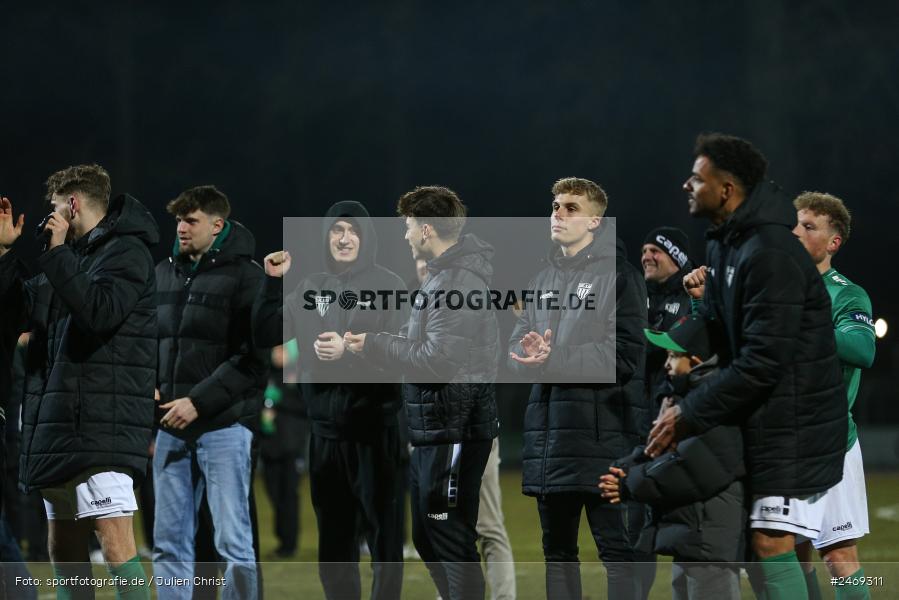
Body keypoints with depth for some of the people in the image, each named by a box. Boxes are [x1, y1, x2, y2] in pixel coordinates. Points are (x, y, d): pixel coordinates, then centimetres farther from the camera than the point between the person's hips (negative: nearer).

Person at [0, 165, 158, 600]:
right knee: (63, 548, 12)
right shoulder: (73, 254, 19)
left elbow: (100, 313, -22)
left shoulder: (126, 252, -7)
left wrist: (56, 253, -16)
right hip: (60, 424, 9)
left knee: (116, 545, -16)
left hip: (103, 427, -9)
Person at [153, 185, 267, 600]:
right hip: (171, 428, 6)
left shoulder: (245, 276, -5)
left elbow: (253, 358, -12)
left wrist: (199, 401, -16)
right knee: (169, 545, 7)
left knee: (233, 542, -6)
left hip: (224, 425, -6)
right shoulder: (164, 273, 14)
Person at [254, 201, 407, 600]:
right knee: (333, 534, 10)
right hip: (326, 430, 5)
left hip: (374, 428, -5)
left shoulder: (388, 285, -2)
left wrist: (350, 349, -21)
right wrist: (273, 282, 1)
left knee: (383, 532, -4)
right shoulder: (310, 288, 12)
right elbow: (265, 334, 10)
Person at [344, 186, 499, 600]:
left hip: (454, 430, -11)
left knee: (452, 540, -6)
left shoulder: (460, 281, -18)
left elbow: (439, 360, -23)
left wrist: (374, 346, -14)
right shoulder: (443, 274, 14)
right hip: (433, 427, 11)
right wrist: (377, 343, 6)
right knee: (427, 537, 18)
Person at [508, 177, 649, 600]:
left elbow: (624, 355, -13)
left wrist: (552, 360, -17)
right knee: (557, 547, 12)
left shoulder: (617, 275, -4)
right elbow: (517, 345, 11)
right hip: (551, 433, 7)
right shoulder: (545, 279, 18)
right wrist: (531, 355, -13)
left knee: (616, 547, -6)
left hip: (603, 434, -7)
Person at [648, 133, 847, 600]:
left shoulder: (771, 255, -22)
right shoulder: (723, 243, 10)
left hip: (794, 424, -10)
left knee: (771, 541, -14)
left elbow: (760, 364, -24)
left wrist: (689, 415, -19)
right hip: (759, 421, 10)